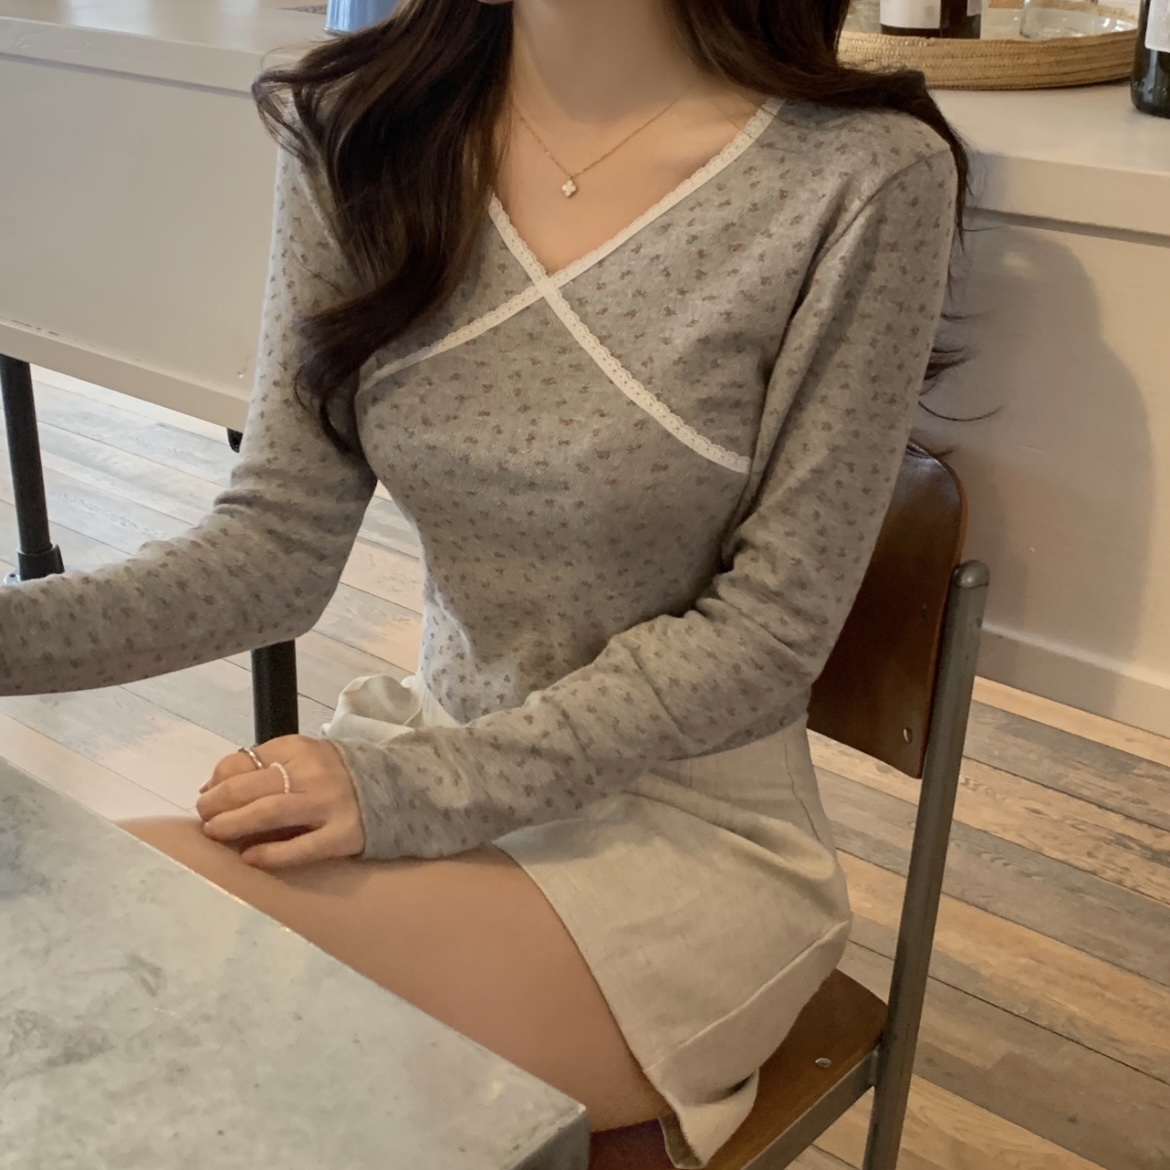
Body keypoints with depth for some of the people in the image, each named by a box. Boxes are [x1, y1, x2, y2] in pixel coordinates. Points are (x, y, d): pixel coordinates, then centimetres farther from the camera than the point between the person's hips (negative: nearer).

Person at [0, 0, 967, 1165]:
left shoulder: (862, 174, -16)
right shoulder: (357, 122, -3)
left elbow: (769, 628, -12)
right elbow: (277, 543, -4)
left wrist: (426, 786, -20)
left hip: (692, 835, -5)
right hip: (431, 755, 5)